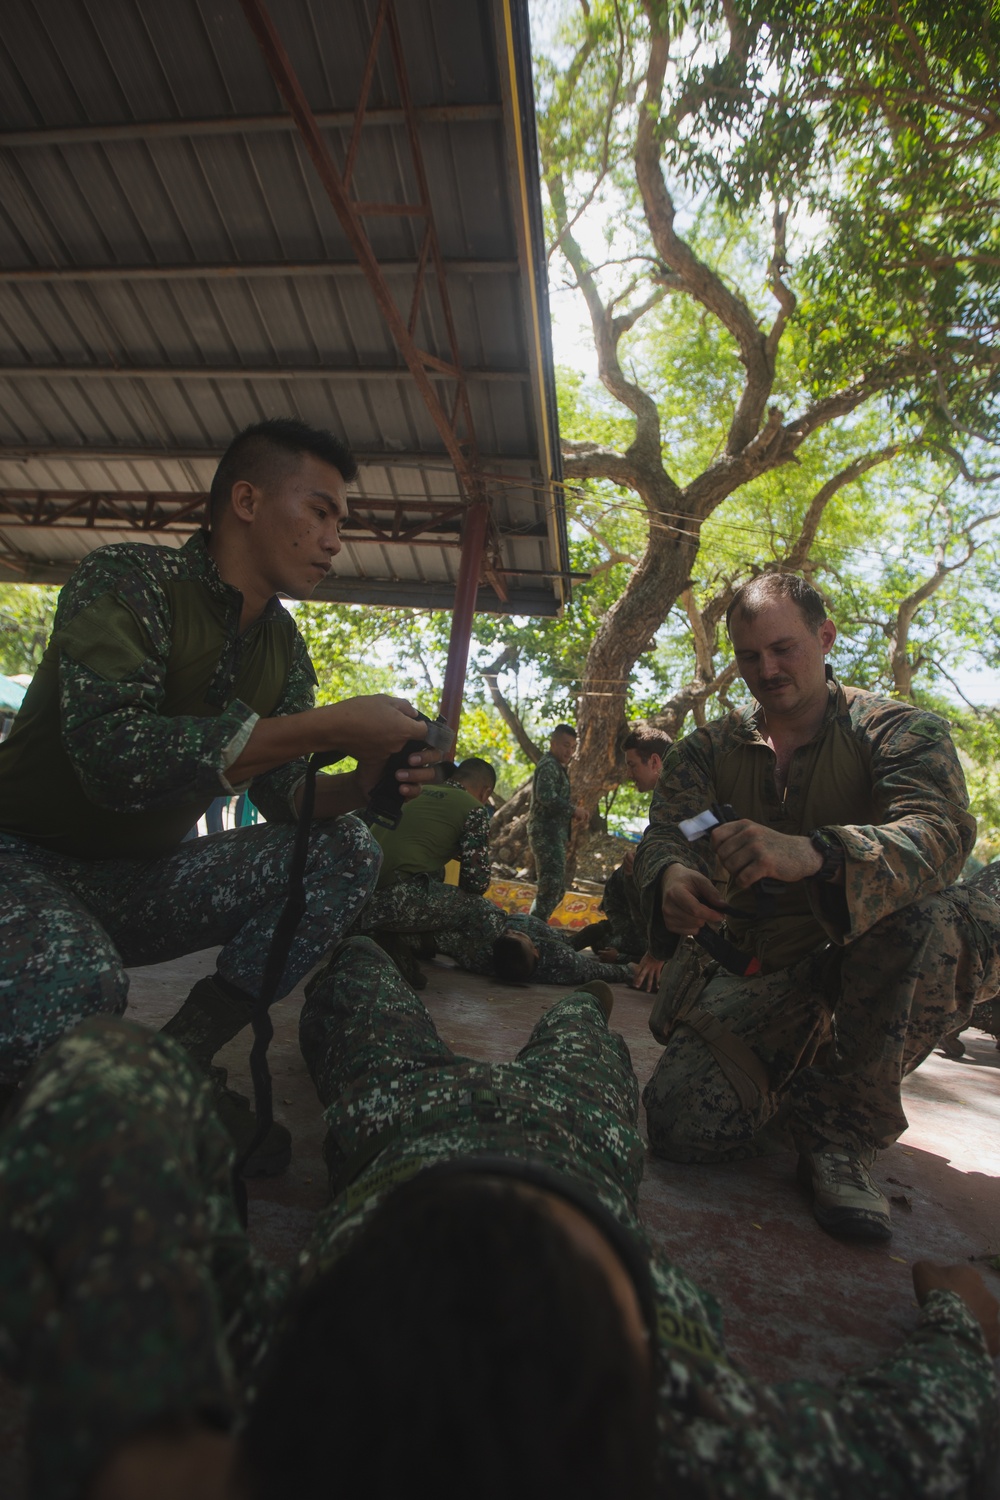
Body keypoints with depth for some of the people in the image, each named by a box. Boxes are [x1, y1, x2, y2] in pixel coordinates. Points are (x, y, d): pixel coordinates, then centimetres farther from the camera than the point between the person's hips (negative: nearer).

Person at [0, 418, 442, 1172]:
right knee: (76, 985, -38)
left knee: (346, 852, -9)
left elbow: (283, 798, 4)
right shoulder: (129, 579, -17)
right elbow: (114, 754, -33)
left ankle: (183, 1055, -10)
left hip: (141, 882, 7)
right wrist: (331, 727, -31)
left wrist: (365, 780, -19)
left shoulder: (284, 649, 4)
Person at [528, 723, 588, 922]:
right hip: (547, 833, -11)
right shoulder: (549, 765, -10)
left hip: (552, 833, 11)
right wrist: (573, 810, -15)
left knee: (555, 886, 14)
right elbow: (546, 796, -24)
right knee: (553, 884, -16)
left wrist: (572, 811, 9)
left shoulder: (556, 766, 23)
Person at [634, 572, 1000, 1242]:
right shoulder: (709, 750, 6)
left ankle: (844, 1128, -14)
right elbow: (665, 832, -7)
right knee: (685, 1128, -20)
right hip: (758, 970, 2)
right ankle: (806, 1093, 15)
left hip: (863, 958, -1)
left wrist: (813, 853, -45)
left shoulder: (898, 729, -4)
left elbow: (944, 830, -23)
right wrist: (670, 876, -35)